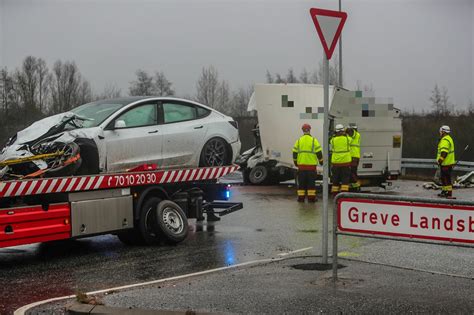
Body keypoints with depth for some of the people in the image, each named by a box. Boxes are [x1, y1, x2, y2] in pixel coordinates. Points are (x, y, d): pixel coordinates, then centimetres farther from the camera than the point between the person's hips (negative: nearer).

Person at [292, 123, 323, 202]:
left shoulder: (298, 141, 4)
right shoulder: (314, 140, -3)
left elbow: (295, 153, 7)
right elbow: (319, 152, -2)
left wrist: (295, 162, 19)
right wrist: (321, 161, 10)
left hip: (301, 165, 2)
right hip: (311, 165, -2)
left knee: (301, 182, 7)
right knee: (311, 182, 4)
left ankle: (301, 197, 7)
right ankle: (311, 197, 4)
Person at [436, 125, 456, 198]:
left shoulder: (445, 140, -18)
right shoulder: (449, 139, 18)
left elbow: (444, 152, -26)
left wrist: (440, 160, -24)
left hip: (446, 163, -11)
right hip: (448, 163, 11)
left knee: (446, 178, -11)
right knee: (443, 178, 19)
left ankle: (449, 193, -12)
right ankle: (444, 191, 29)